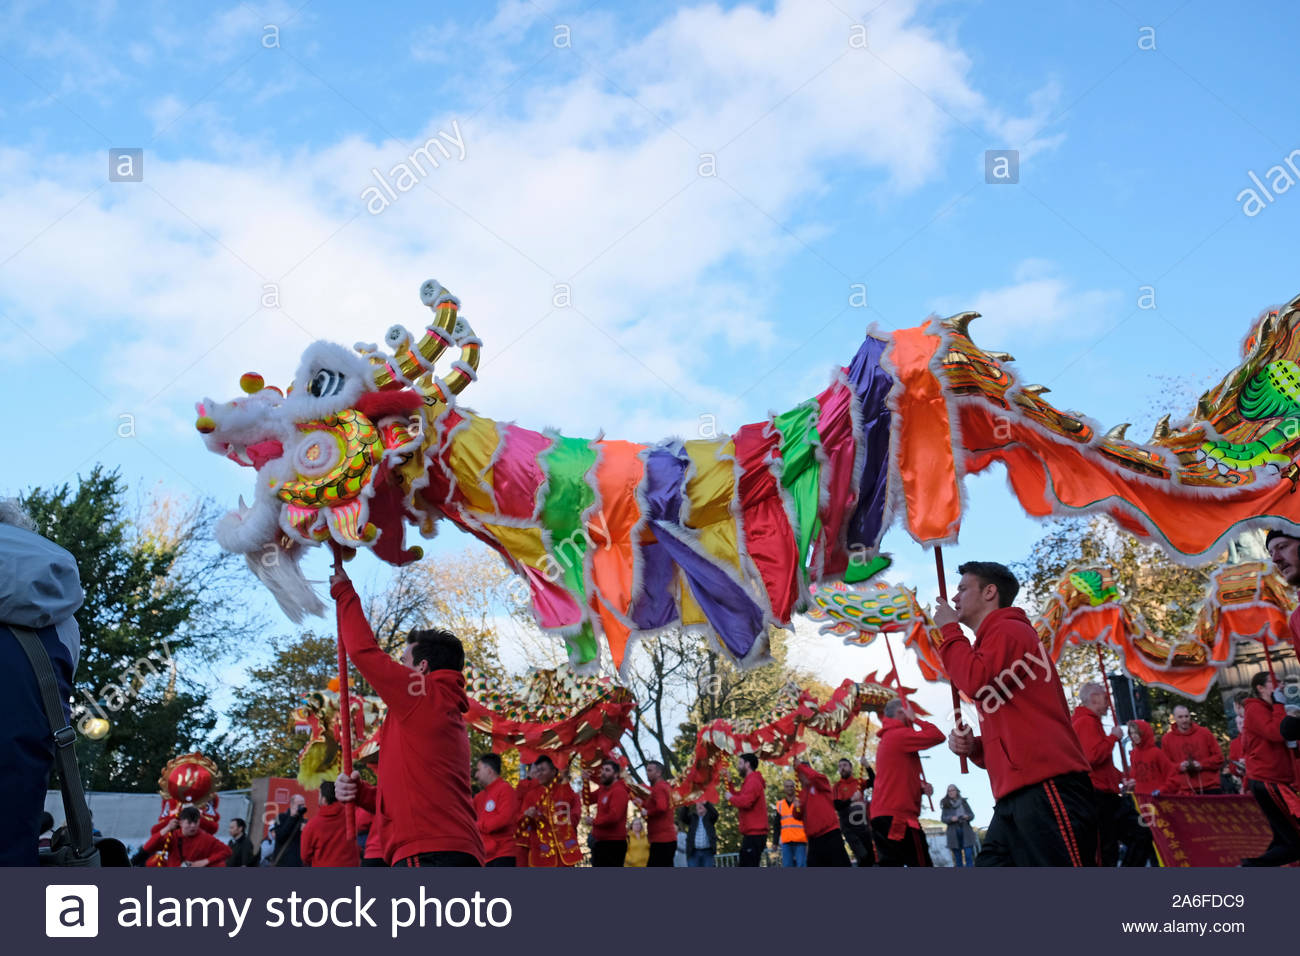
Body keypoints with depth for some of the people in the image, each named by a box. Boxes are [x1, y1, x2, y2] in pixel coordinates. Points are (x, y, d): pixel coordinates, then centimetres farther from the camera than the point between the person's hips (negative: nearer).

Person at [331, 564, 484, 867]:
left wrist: (344, 592, 15)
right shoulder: (451, 714, 26)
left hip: (429, 856, -10)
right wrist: (362, 793, 15)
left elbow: (364, 650, 1)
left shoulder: (424, 697, -1)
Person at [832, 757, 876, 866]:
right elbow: (836, 805, -12)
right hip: (849, 829, -4)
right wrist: (851, 799, -26)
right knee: (862, 857, -19)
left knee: (871, 858, 9)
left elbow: (873, 782, -11)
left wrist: (867, 767, -23)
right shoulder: (838, 785, -1)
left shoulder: (859, 782, 7)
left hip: (864, 826, 4)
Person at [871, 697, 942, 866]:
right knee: (922, 866, -5)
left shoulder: (886, 739, 22)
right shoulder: (900, 735, -9)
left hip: (882, 814, 10)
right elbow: (938, 736, -14)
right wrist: (915, 719, -1)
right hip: (898, 816, -10)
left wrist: (920, 785, 9)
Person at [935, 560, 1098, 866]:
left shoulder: (1009, 630, 1)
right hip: (1014, 797, 10)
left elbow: (976, 681, -19)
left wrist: (950, 630, -2)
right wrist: (973, 747, 13)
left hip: (1045, 788, -10)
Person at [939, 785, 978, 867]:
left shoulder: (963, 802, 11)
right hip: (954, 833, 0)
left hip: (966, 831, 0)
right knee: (957, 857, 1)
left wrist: (967, 816, -12)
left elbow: (972, 815, 11)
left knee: (969, 855, -9)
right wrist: (951, 819, -16)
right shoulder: (945, 804, 8)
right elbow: (942, 818, 3)